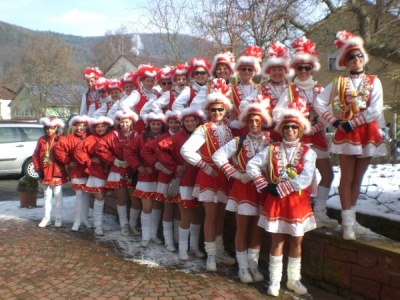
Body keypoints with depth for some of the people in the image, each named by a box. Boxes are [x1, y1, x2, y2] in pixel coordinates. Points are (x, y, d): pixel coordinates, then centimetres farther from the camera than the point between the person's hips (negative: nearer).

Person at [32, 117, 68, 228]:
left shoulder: (60, 140, -8)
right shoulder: (41, 140, 4)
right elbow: (35, 155, 6)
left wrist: (65, 168, -15)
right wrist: (38, 168, 1)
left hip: (57, 172, -4)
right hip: (45, 172, 4)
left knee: (58, 195, 6)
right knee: (47, 195, 14)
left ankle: (58, 218, 15)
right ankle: (47, 217, 23)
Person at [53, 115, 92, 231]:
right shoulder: (70, 138, -4)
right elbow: (58, 149, -9)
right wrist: (68, 162, -9)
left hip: (88, 171, 2)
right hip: (76, 172, -2)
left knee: (86, 195, 11)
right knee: (79, 195, 0)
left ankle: (85, 218, 23)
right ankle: (77, 221, 8)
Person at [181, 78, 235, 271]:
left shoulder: (228, 129, 6)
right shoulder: (204, 129, -10)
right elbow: (185, 150, -21)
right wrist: (207, 167, -15)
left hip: (225, 175, 5)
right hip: (209, 176, -5)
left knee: (221, 215, 13)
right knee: (211, 216, -1)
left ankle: (219, 251, 27)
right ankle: (211, 255, 12)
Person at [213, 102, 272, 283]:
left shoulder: (270, 142, 0)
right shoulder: (239, 141, -2)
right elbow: (218, 156, -8)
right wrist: (236, 174, -11)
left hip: (262, 189, 1)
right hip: (243, 188, -1)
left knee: (256, 229, 10)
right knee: (242, 229, 5)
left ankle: (253, 265, 24)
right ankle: (243, 267, 17)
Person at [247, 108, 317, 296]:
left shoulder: (308, 152, -2)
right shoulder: (272, 149, 2)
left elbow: (305, 179, -15)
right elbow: (252, 165, -1)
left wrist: (281, 188, -17)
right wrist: (265, 186, -9)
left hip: (297, 201, 0)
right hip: (276, 200, 0)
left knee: (297, 241, 9)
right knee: (277, 240, 5)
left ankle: (293, 279, 27)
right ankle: (274, 280, 18)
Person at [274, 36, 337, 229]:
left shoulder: (319, 90, 12)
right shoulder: (290, 91, 2)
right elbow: (278, 112, -10)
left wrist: (316, 127, -13)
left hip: (317, 137, 5)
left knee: (328, 174, 2)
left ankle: (319, 213, 12)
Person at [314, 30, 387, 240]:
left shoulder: (374, 82, 7)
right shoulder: (339, 83, 7)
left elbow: (376, 109, -6)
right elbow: (319, 103, 1)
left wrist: (352, 123, -13)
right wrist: (334, 121, -7)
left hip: (367, 132, 2)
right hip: (346, 133, -2)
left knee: (358, 179, 8)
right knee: (347, 178, -4)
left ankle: (350, 219, 18)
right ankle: (348, 223, -1)